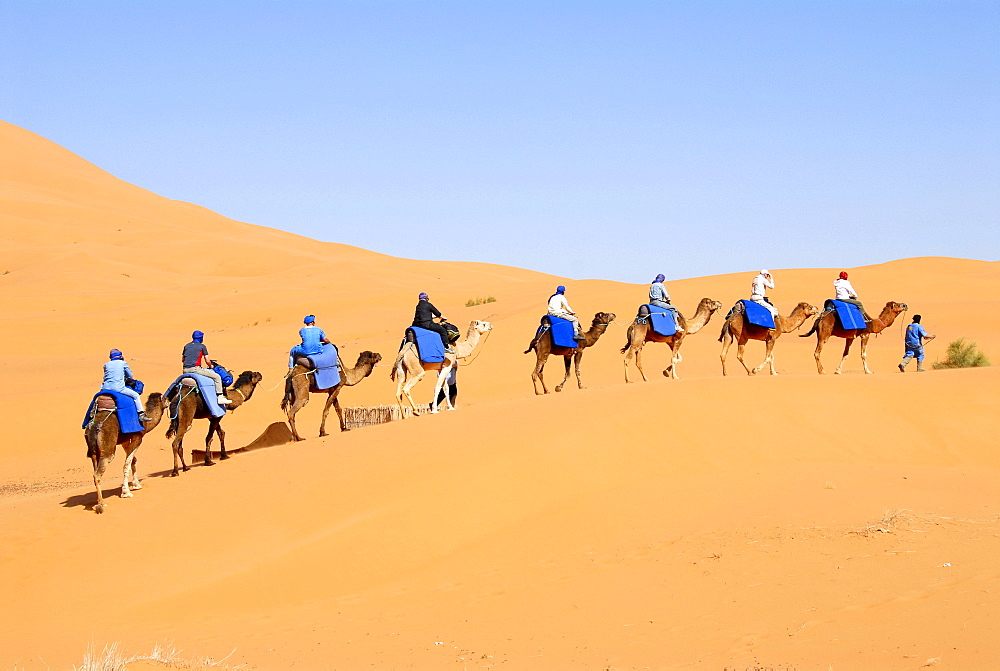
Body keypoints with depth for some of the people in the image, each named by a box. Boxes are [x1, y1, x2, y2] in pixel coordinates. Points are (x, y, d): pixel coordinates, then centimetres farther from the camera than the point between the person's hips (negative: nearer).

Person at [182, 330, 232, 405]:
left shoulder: (187, 346, 15)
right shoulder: (202, 346, 0)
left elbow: (182, 360, 19)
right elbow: (207, 361, -2)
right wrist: (210, 366, 18)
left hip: (185, 370, 6)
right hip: (195, 369, -6)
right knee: (217, 377, 2)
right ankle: (220, 397, -3)